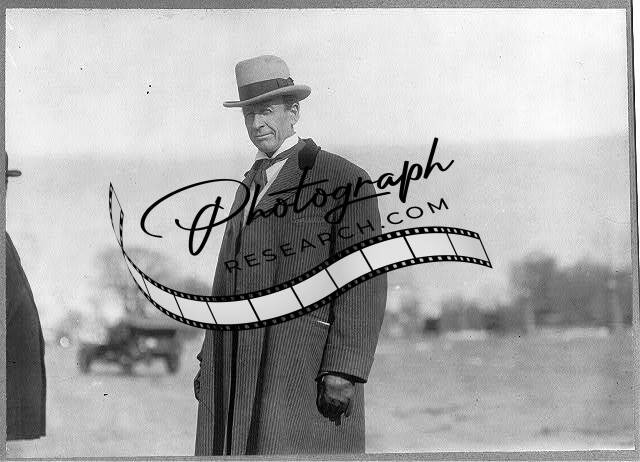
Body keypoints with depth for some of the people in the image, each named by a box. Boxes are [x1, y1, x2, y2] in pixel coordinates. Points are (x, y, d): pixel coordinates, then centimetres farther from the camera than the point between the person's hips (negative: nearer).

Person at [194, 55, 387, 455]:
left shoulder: (344, 180, -2)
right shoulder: (251, 186, 22)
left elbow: (365, 285, -9)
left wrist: (345, 371, -17)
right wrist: (210, 362, 19)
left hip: (302, 362, -7)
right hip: (239, 367, 7)